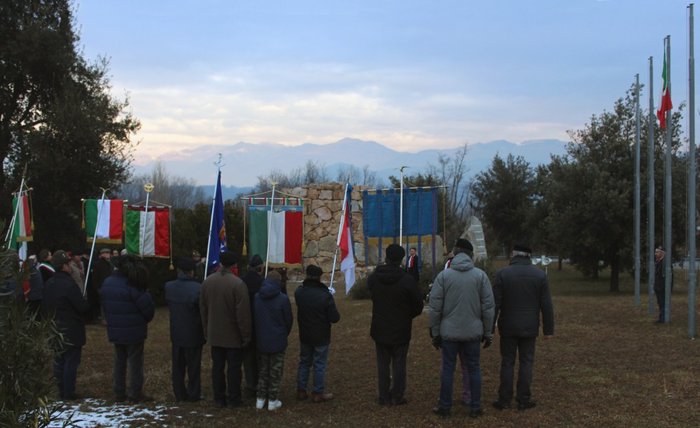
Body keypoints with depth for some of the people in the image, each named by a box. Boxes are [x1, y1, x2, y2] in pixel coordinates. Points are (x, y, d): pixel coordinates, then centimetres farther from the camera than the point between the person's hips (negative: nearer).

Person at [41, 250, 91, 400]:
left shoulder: (49, 284, 4)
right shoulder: (69, 284, -21)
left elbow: (44, 307, 12)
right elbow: (83, 307, -20)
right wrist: (88, 305, 0)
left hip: (55, 330, 8)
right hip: (72, 330, -8)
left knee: (58, 360, 14)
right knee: (71, 361, 0)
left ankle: (61, 391, 21)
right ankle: (69, 392, 3)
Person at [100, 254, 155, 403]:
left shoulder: (106, 283, 2)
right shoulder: (132, 286, -21)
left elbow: (104, 305, 9)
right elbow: (147, 307, -18)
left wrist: (111, 321, 15)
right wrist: (145, 320, 3)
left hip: (114, 330, 7)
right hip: (133, 331, -7)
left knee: (119, 360, 17)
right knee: (135, 361, 2)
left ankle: (119, 392, 21)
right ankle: (135, 393, 4)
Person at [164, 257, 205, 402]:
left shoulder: (168, 287, -7)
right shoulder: (198, 289, -22)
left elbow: (169, 306, 3)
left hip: (176, 333, 4)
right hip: (193, 334, -4)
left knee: (178, 366, 15)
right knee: (193, 366, 9)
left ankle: (179, 394, 21)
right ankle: (193, 394, 17)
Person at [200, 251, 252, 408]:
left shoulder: (207, 282, 0)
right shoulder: (237, 284, -19)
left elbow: (203, 308, 9)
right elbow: (243, 313, -17)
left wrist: (206, 330, 18)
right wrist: (246, 335, -7)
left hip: (214, 335, 5)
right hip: (233, 336, -5)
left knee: (217, 366, 12)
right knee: (234, 367, 5)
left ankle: (219, 398, 18)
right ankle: (234, 399, 12)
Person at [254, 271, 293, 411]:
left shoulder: (256, 298, -5)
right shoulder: (283, 298, -16)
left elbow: (253, 318, 3)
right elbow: (289, 320, -6)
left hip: (261, 340, 4)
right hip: (278, 341, -4)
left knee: (263, 369, 17)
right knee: (276, 371, 8)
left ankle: (260, 399, 18)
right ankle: (273, 401, 12)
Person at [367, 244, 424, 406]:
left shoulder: (373, 278, -5)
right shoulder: (407, 280, -16)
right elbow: (418, 305, -8)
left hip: (380, 330, 3)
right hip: (401, 330, -3)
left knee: (383, 363, 11)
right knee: (399, 364, 9)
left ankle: (384, 397, 14)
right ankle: (398, 396, 12)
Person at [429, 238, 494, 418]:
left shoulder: (443, 275, -4)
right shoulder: (480, 275, -3)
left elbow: (434, 307, -4)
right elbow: (488, 306, -2)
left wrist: (435, 333, 5)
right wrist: (488, 332, 6)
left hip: (449, 332, 0)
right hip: (473, 332, 1)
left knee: (447, 369, 7)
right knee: (474, 368, 10)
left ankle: (445, 407, 14)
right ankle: (475, 407, 13)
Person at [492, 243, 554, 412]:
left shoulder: (502, 273, -7)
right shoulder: (540, 275, -3)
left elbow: (495, 303, -7)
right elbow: (546, 305, -2)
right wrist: (548, 329, 4)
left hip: (508, 327, -1)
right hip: (529, 328, 1)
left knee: (507, 362, 6)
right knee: (526, 362, 7)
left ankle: (504, 399, 8)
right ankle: (523, 400, 8)